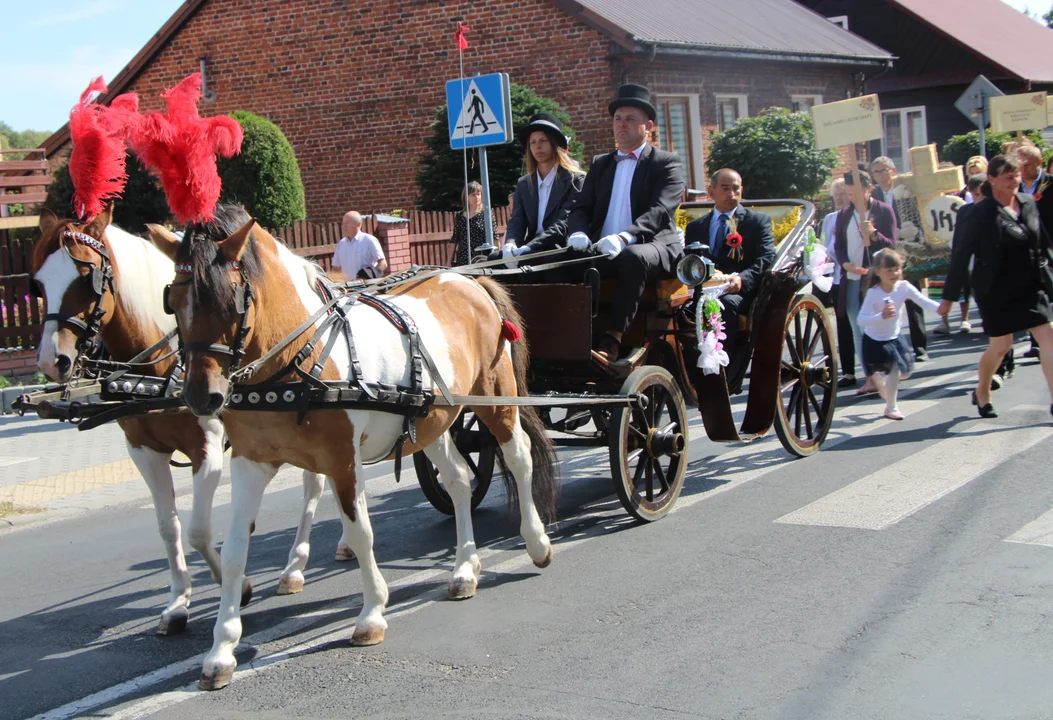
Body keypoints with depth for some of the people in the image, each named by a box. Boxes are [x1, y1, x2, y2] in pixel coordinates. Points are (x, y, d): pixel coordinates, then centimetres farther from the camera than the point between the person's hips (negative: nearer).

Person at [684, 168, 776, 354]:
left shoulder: (758, 221, 12)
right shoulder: (695, 227, 23)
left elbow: (767, 259, -2)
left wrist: (742, 279, -22)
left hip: (742, 293, -2)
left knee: (727, 303, -38)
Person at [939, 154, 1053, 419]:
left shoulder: (1029, 203, 3)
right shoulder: (982, 213, -12)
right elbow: (961, 255, -10)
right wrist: (948, 297, -9)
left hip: (1028, 286, 5)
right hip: (996, 291, -5)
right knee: (1001, 345, 5)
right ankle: (982, 392, 30)